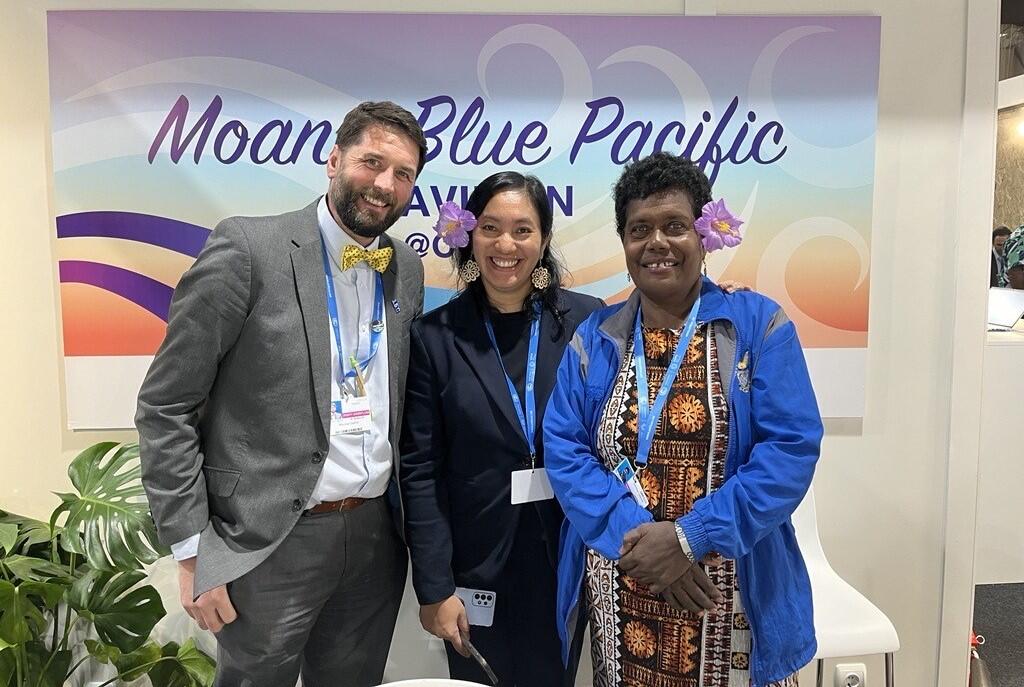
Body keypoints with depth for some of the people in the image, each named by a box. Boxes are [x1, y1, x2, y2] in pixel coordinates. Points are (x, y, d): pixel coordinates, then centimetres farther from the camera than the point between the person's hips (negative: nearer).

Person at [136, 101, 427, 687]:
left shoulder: (407, 269, 5)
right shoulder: (248, 248, -12)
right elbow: (165, 407, -10)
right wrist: (193, 549, -11)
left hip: (376, 538, 5)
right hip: (270, 544, -4)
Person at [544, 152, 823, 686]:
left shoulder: (758, 325, -4)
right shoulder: (595, 339, 3)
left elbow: (791, 447, -11)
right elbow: (564, 449, -3)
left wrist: (691, 537, -18)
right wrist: (637, 538, -16)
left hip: (735, 598, -1)